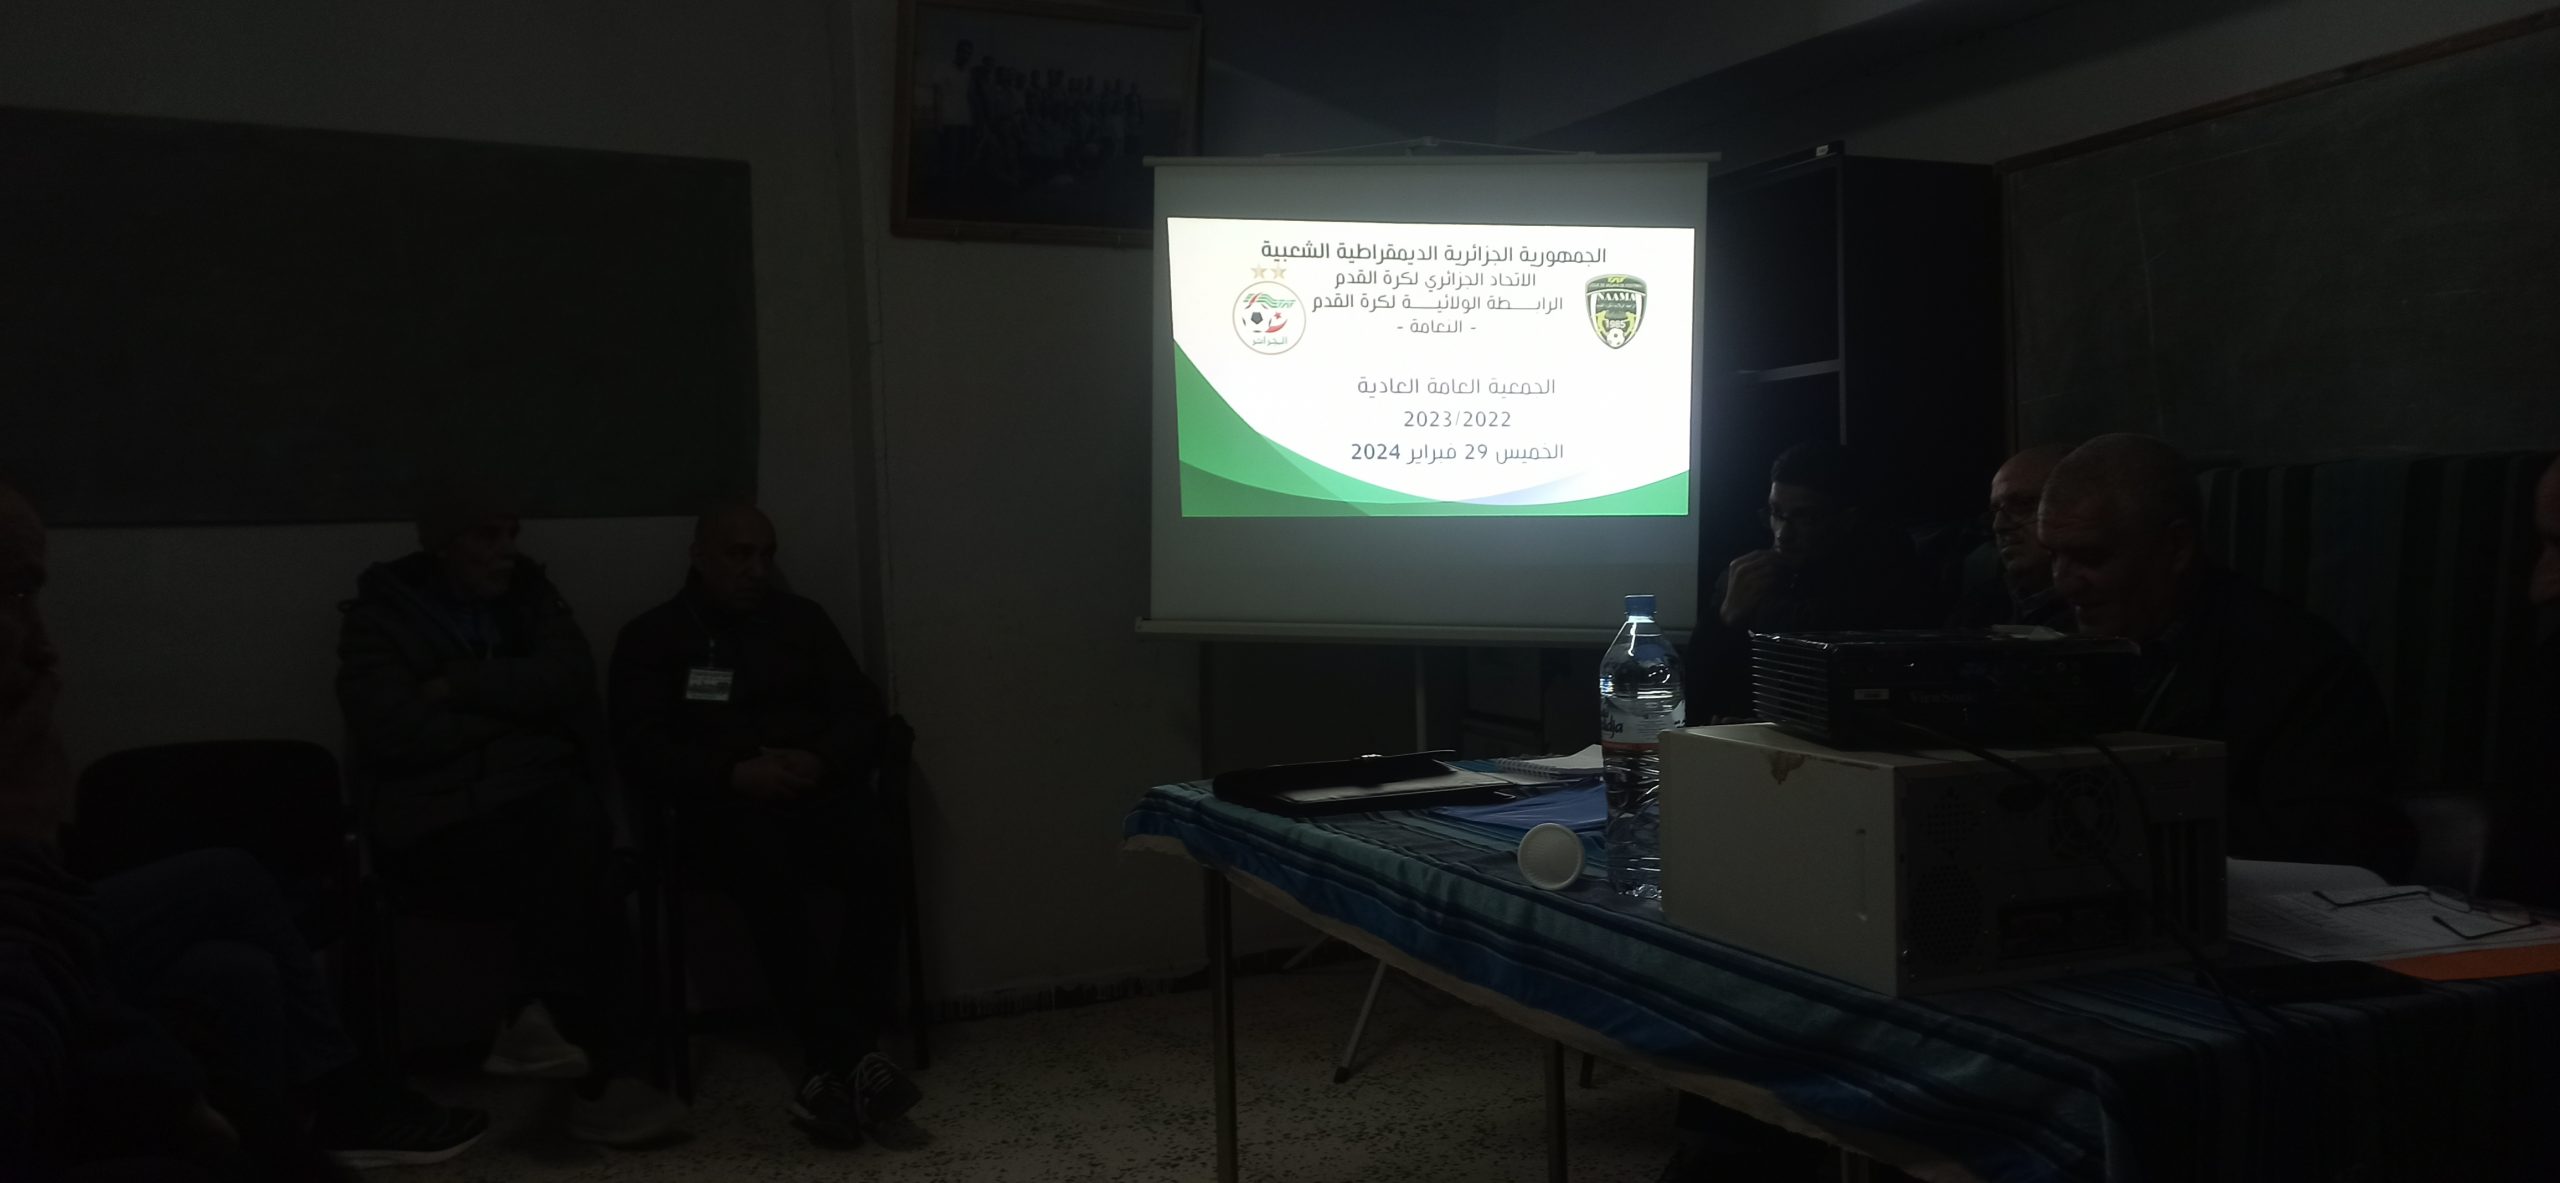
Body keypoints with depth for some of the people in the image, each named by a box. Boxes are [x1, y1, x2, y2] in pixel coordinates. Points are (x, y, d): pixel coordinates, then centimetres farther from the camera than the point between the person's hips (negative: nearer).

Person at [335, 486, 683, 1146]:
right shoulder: (380, 616, 4)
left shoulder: (528, 595, 15)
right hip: (440, 824, -3)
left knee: (569, 820, -34)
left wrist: (463, 686, -8)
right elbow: (396, 728, -11)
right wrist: (514, 710, -4)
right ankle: (606, 1070, -28)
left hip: (540, 798, 4)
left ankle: (549, 1019, -28)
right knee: (572, 886, -30)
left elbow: (569, 679, -3)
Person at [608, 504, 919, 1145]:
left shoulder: (802, 620, 19)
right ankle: (855, 1056, -34)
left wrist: (821, 761, -10)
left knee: (877, 862, -32)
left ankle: (832, 1067, -29)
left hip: (818, 791, 2)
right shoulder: (652, 636, 12)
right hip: (723, 804, -2)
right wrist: (731, 773, -16)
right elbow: (640, 749, 0)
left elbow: (862, 711, 12)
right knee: (771, 873, -38)